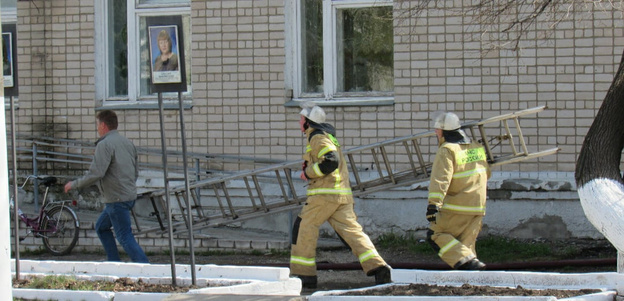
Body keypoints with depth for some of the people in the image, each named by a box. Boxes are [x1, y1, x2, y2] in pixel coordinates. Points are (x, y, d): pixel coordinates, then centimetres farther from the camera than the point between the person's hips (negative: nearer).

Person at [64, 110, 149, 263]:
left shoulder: (104, 144, -15)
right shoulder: (127, 143, 12)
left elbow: (96, 174, -21)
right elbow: (136, 172, 17)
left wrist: (74, 184, -9)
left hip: (117, 199, -9)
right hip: (130, 195, 9)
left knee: (125, 238, -6)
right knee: (101, 227, 23)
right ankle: (114, 262, 21)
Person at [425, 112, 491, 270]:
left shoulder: (447, 150, -12)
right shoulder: (477, 147, 12)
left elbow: (441, 179, -23)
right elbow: (486, 173, 26)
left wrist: (433, 204, -29)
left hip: (457, 206, -7)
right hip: (478, 207, 7)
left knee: (435, 235, 0)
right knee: (466, 243, 13)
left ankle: (466, 261, -16)